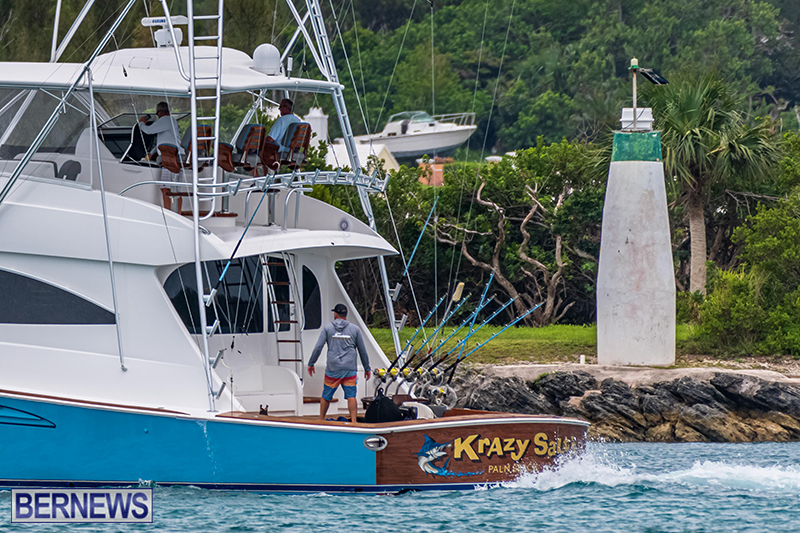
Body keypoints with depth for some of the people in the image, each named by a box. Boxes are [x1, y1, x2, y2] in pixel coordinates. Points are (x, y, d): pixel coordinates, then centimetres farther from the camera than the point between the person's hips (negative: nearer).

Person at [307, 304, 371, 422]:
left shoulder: (327, 328, 3)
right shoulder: (355, 329, 6)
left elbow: (318, 348, -1)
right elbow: (362, 351, 10)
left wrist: (311, 364, 10)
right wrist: (367, 368, 19)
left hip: (333, 370, 0)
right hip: (350, 369, 0)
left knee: (326, 396, 11)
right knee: (351, 396, -4)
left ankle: (321, 420, 19)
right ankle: (353, 421, -13)